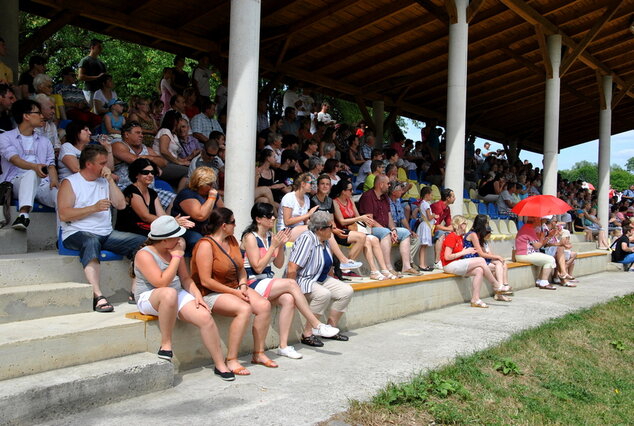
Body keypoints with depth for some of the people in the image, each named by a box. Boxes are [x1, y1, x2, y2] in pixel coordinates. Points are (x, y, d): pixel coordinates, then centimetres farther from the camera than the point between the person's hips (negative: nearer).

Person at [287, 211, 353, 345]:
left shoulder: (325, 240, 6)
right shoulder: (307, 239, -22)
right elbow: (292, 270, -26)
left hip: (321, 279, 9)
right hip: (302, 279, -9)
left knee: (347, 291, -5)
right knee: (324, 294, -34)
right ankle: (307, 334, -22)